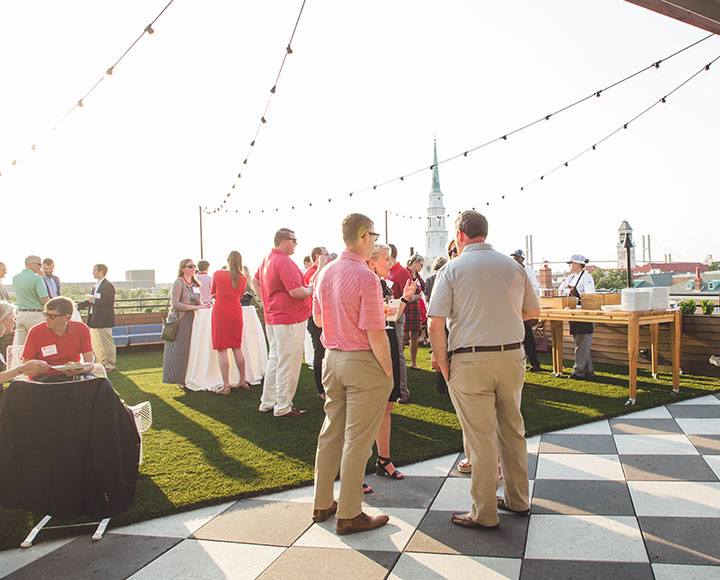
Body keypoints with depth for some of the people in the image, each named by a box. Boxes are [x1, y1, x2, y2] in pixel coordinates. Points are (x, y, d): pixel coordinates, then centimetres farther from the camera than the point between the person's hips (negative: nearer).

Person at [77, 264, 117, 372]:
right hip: (94, 320, 10)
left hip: (104, 320, -9)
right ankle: (101, 363, 23)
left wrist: (94, 301, -18)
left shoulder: (108, 285, -12)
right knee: (95, 344, 13)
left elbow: (109, 301, -22)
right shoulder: (96, 285, 17)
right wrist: (77, 306, 16)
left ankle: (110, 365, 6)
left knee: (107, 343, -2)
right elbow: (90, 301, 22)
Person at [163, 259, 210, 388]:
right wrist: (196, 307, -19)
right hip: (179, 320, -6)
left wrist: (203, 305, -3)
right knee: (179, 350, -3)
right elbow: (175, 304, -17)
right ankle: (179, 381, 4)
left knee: (191, 349, 4)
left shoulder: (194, 284, 14)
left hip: (191, 320, 6)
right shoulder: (178, 283, -8)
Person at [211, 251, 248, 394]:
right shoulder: (243, 279, 2)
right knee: (237, 348, 13)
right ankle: (243, 381, 18)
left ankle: (226, 385, -2)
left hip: (220, 312, -3)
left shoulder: (218, 274, -6)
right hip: (236, 312, 4)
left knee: (222, 350, -1)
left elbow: (212, 292, 10)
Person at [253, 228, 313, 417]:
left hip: (272, 318, 10)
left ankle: (268, 403, 26)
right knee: (288, 364, -1)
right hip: (289, 319, -10)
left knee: (275, 360, 18)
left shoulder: (267, 260, 12)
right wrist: (311, 289, -7)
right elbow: (296, 292, -26)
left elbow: (255, 281, 27)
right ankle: (283, 407, 7)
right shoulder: (284, 262, -20)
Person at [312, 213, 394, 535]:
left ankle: (323, 503, 31)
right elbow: (375, 334, -18)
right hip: (364, 363, -7)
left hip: (332, 358, 7)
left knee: (331, 432, 17)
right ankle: (349, 515, 15)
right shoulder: (366, 277, -17)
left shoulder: (325, 273, 6)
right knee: (357, 439, 3)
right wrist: (388, 371, -10)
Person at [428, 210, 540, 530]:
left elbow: (436, 325, -13)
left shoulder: (452, 269, -6)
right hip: (513, 357, 5)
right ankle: (518, 500, 33)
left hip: (470, 362, -5)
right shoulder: (514, 266, 6)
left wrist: (442, 362, -2)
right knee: (512, 429, 18)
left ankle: (484, 513, 16)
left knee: (480, 437, 4)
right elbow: (533, 310, 15)